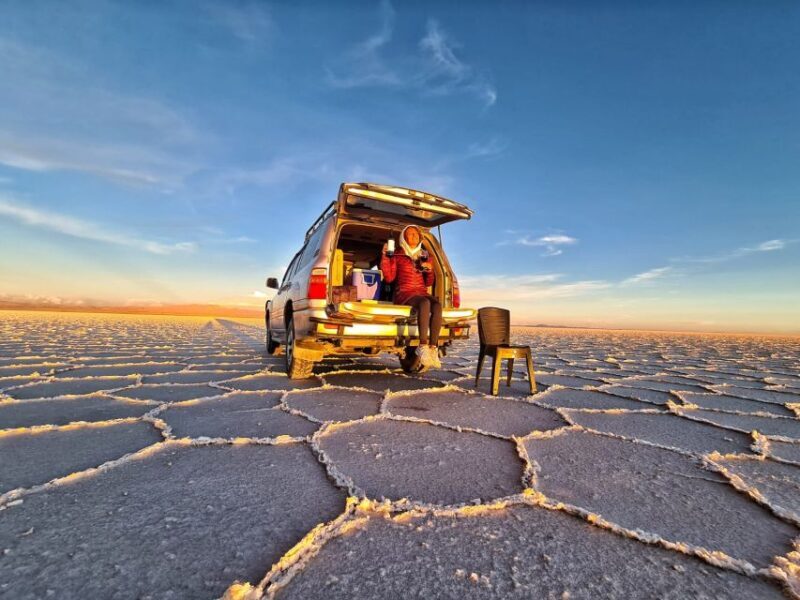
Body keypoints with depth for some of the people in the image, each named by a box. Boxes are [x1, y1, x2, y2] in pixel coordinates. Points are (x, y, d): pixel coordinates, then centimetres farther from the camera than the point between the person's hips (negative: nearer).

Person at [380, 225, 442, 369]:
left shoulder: (424, 256, 22)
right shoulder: (398, 255, 11)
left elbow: (428, 283, 22)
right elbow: (389, 278, 1)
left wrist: (430, 270, 2)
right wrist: (385, 256, -7)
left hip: (422, 293, 4)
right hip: (404, 293, -4)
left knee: (437, 305, -32)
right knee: (424, 304, -38)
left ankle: (433, 349, -36)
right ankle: (423, 347, -40)